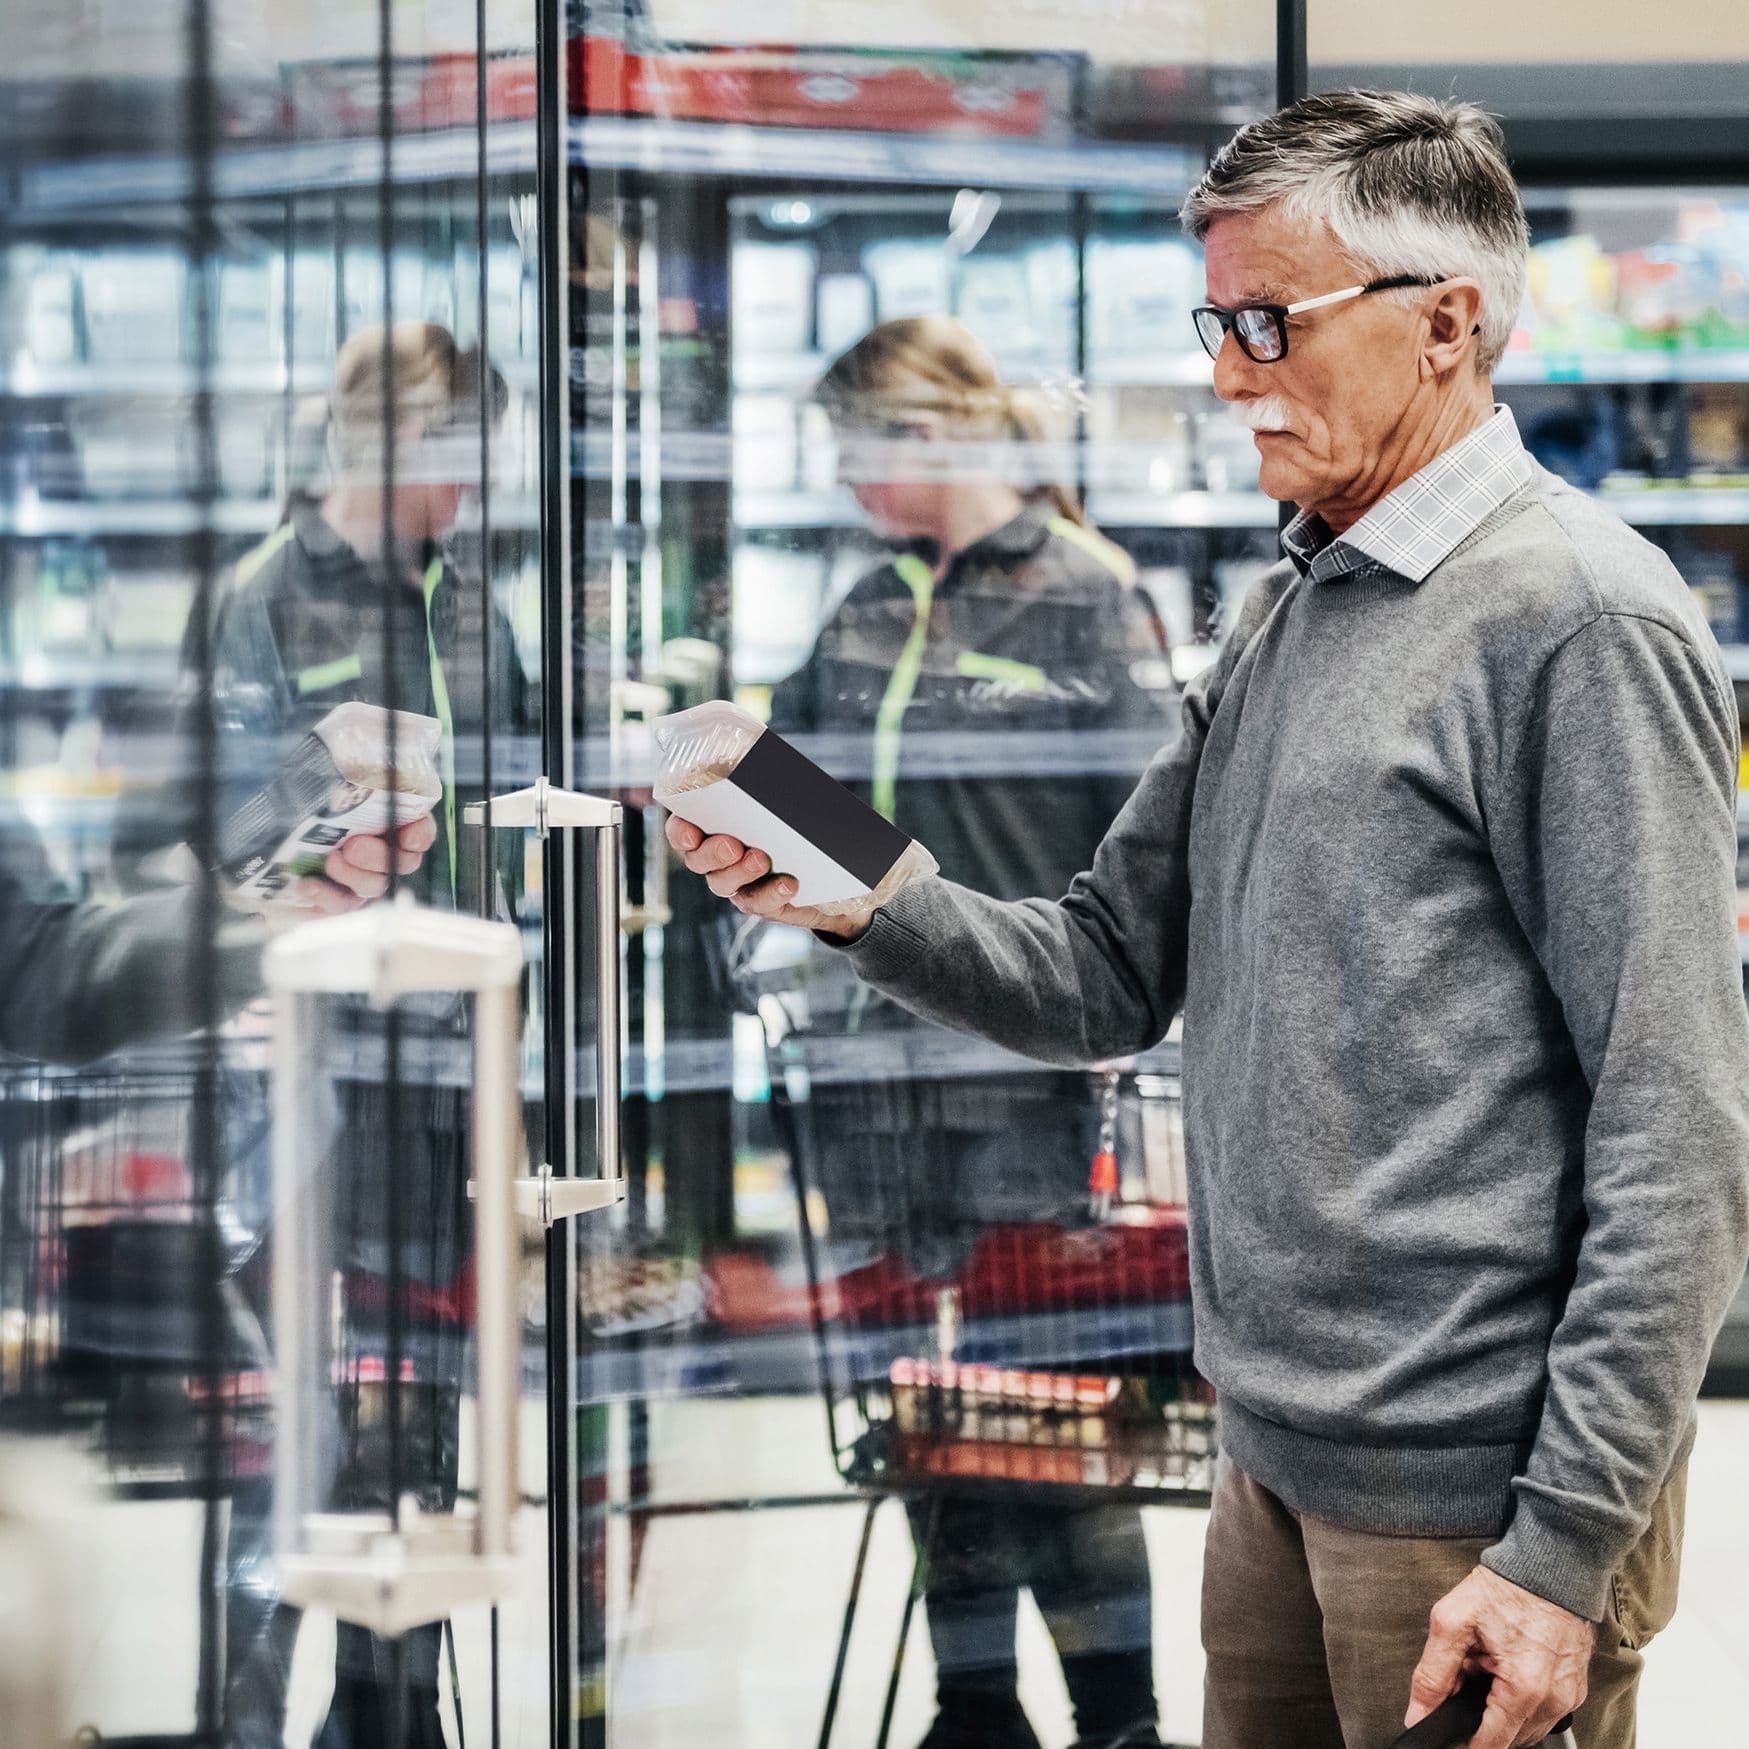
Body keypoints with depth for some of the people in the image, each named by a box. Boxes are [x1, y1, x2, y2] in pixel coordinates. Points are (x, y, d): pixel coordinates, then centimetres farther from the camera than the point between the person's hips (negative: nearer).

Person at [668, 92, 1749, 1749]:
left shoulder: (1576, 618, -12)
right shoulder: (1283, 618, 13)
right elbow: (1115, 973, 13)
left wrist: (1565, 1546, -19)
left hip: (1474, 1505, -8)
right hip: (1277, 1463, 8)